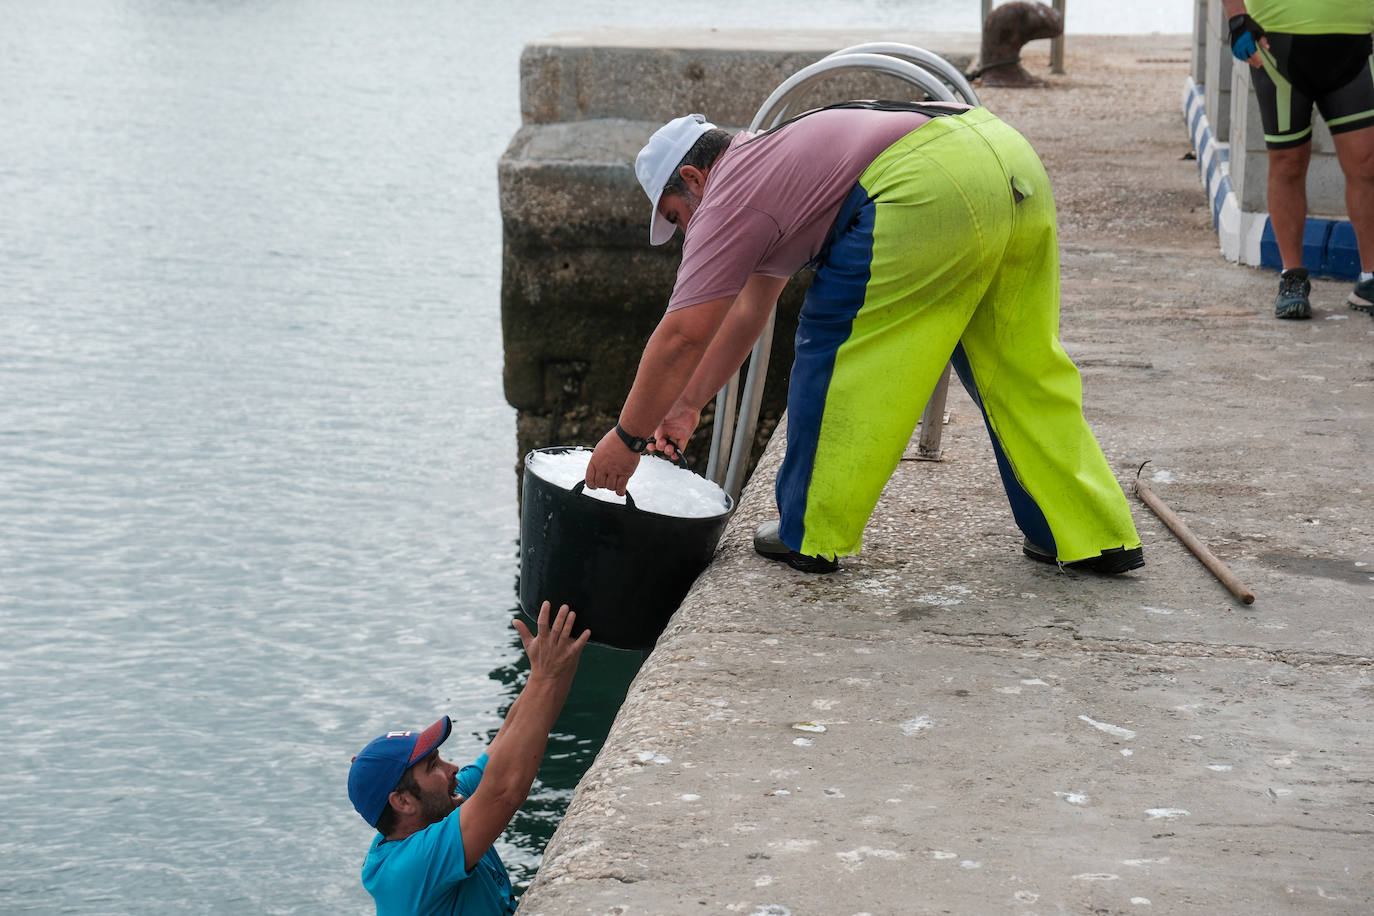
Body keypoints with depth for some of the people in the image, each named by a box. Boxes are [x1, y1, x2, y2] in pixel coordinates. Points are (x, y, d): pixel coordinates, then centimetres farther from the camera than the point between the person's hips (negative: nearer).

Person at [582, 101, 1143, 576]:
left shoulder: (728, 199, 10)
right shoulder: (769, 164, 37)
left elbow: (681, 337, 8)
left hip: (933, 190, -9)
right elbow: (750, 309, 46)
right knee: (1021, 365, 17)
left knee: (832, 342, 6)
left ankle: (810, 536, 13)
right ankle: (1093, 536, 19)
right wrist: (688, 404, 51)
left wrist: (628, 437, 19)